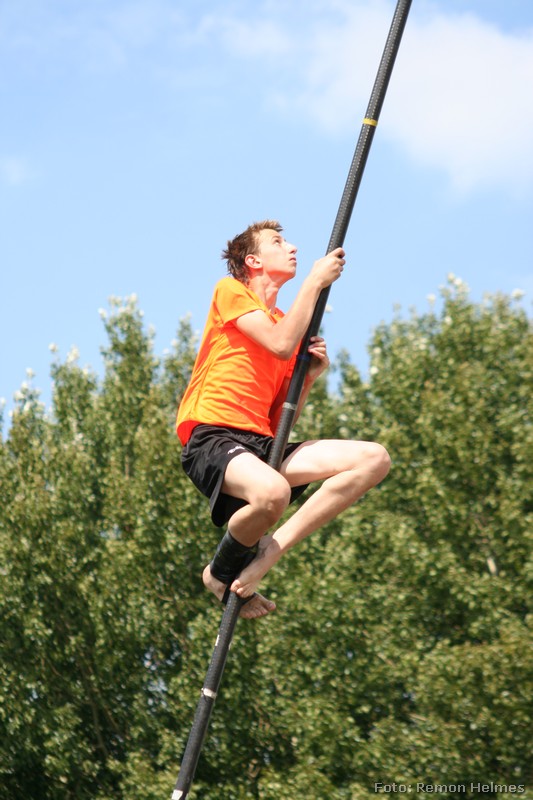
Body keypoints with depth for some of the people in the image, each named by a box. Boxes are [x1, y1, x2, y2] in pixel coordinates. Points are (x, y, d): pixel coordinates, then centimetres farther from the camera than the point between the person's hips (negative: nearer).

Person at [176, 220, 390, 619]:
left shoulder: (288, 322, 25)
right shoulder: (230, 291, 7)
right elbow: (281, 344, -11)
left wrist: (311, 375, 4)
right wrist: (315, 280, -2)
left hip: (262, 443, 7)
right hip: (211, 436, -7)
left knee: (373, 459, -11)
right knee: (272, 493, -40)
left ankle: (266, 554, -17)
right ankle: (222, 572, -7)